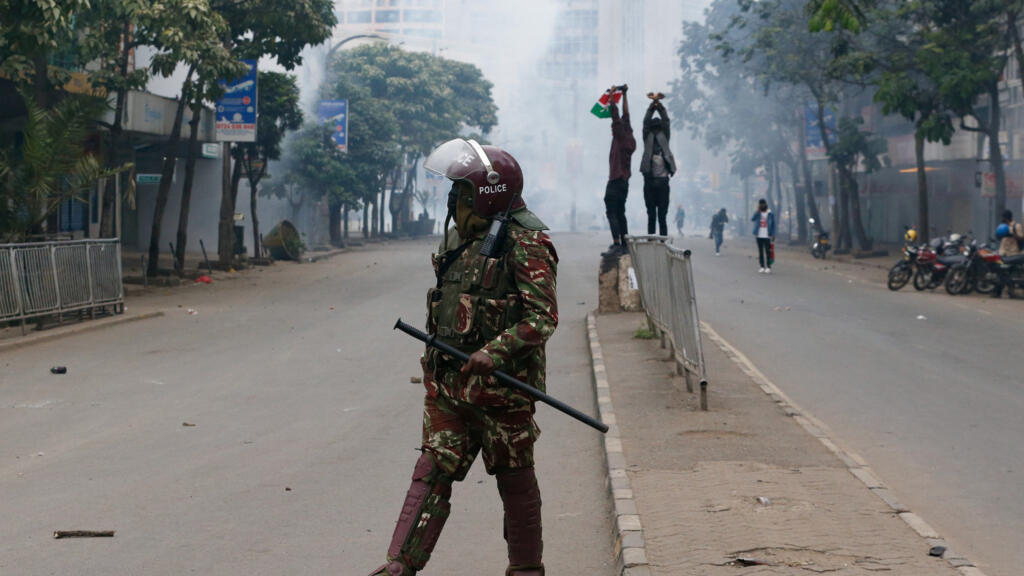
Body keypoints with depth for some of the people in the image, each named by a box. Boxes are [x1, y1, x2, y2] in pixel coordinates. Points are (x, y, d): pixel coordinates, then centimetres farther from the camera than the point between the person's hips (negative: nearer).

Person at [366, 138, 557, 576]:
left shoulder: (524, 242, -12)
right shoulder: (460, 237, 13)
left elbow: (543, 317, -19)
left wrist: (494, 353, -29)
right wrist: (435, 359, 23)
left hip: (501, 382, -7)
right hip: (448, 380, 7)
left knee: (514, 478, 5)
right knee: (432, 473, 2)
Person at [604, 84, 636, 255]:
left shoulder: (620, 137, -11)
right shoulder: (630, 140, 9)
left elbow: (615, 113, -13)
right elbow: (625, 116, 18)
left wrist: (612, 94, -5)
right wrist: (624, 95, 24)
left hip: (615, 181, -9)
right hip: (625, 181, 9)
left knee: (612, 212, -11)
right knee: (620, 213, 14)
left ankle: (616, 243, -20)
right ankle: (625, 243, 13)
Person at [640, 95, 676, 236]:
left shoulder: (664, 137, 11)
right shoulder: (647, 137, 9)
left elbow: (666, 120, 3)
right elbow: (646, 122, 1)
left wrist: (659, 104, -8)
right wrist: (652, 104, -9)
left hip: (663, 180, 0)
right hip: (649, 180, 0)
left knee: (662, 216, -1)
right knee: (651, 216, 2)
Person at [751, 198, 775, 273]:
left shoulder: (770, 214, 5)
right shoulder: (757, 213, 7)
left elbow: (773, 225, 6)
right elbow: (752, 219, -11)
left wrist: (773, 235, -2)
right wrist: (758, 211, -15)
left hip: (767, 236, -2)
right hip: (759, 236, 2)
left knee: (768, 252, -7)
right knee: (761, 252, 4)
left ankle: (768, 267, -5)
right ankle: (762, 267, 9)